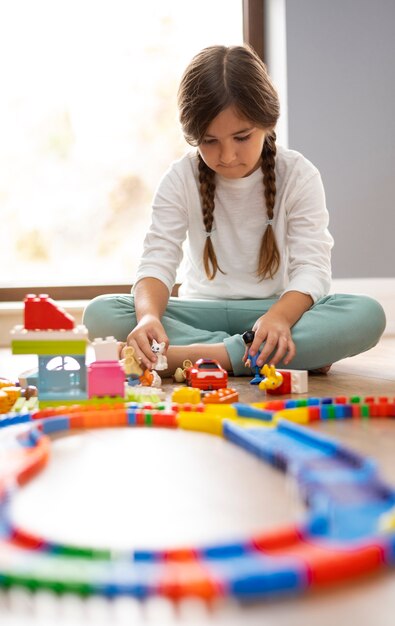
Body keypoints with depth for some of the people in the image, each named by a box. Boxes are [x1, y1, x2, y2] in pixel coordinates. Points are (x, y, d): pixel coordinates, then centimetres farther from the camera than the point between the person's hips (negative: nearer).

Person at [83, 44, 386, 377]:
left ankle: (184, 357, -33)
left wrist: (280, 316, -38)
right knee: (100, 314, -25)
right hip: (204, 311, 2)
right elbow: (157, 261, -13)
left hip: (278, 309, -1)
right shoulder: (181, 179, -4)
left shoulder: (298, 175, -6)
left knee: (367, 314, -31)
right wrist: (149, 315, -36)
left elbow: (311, 266, -15)